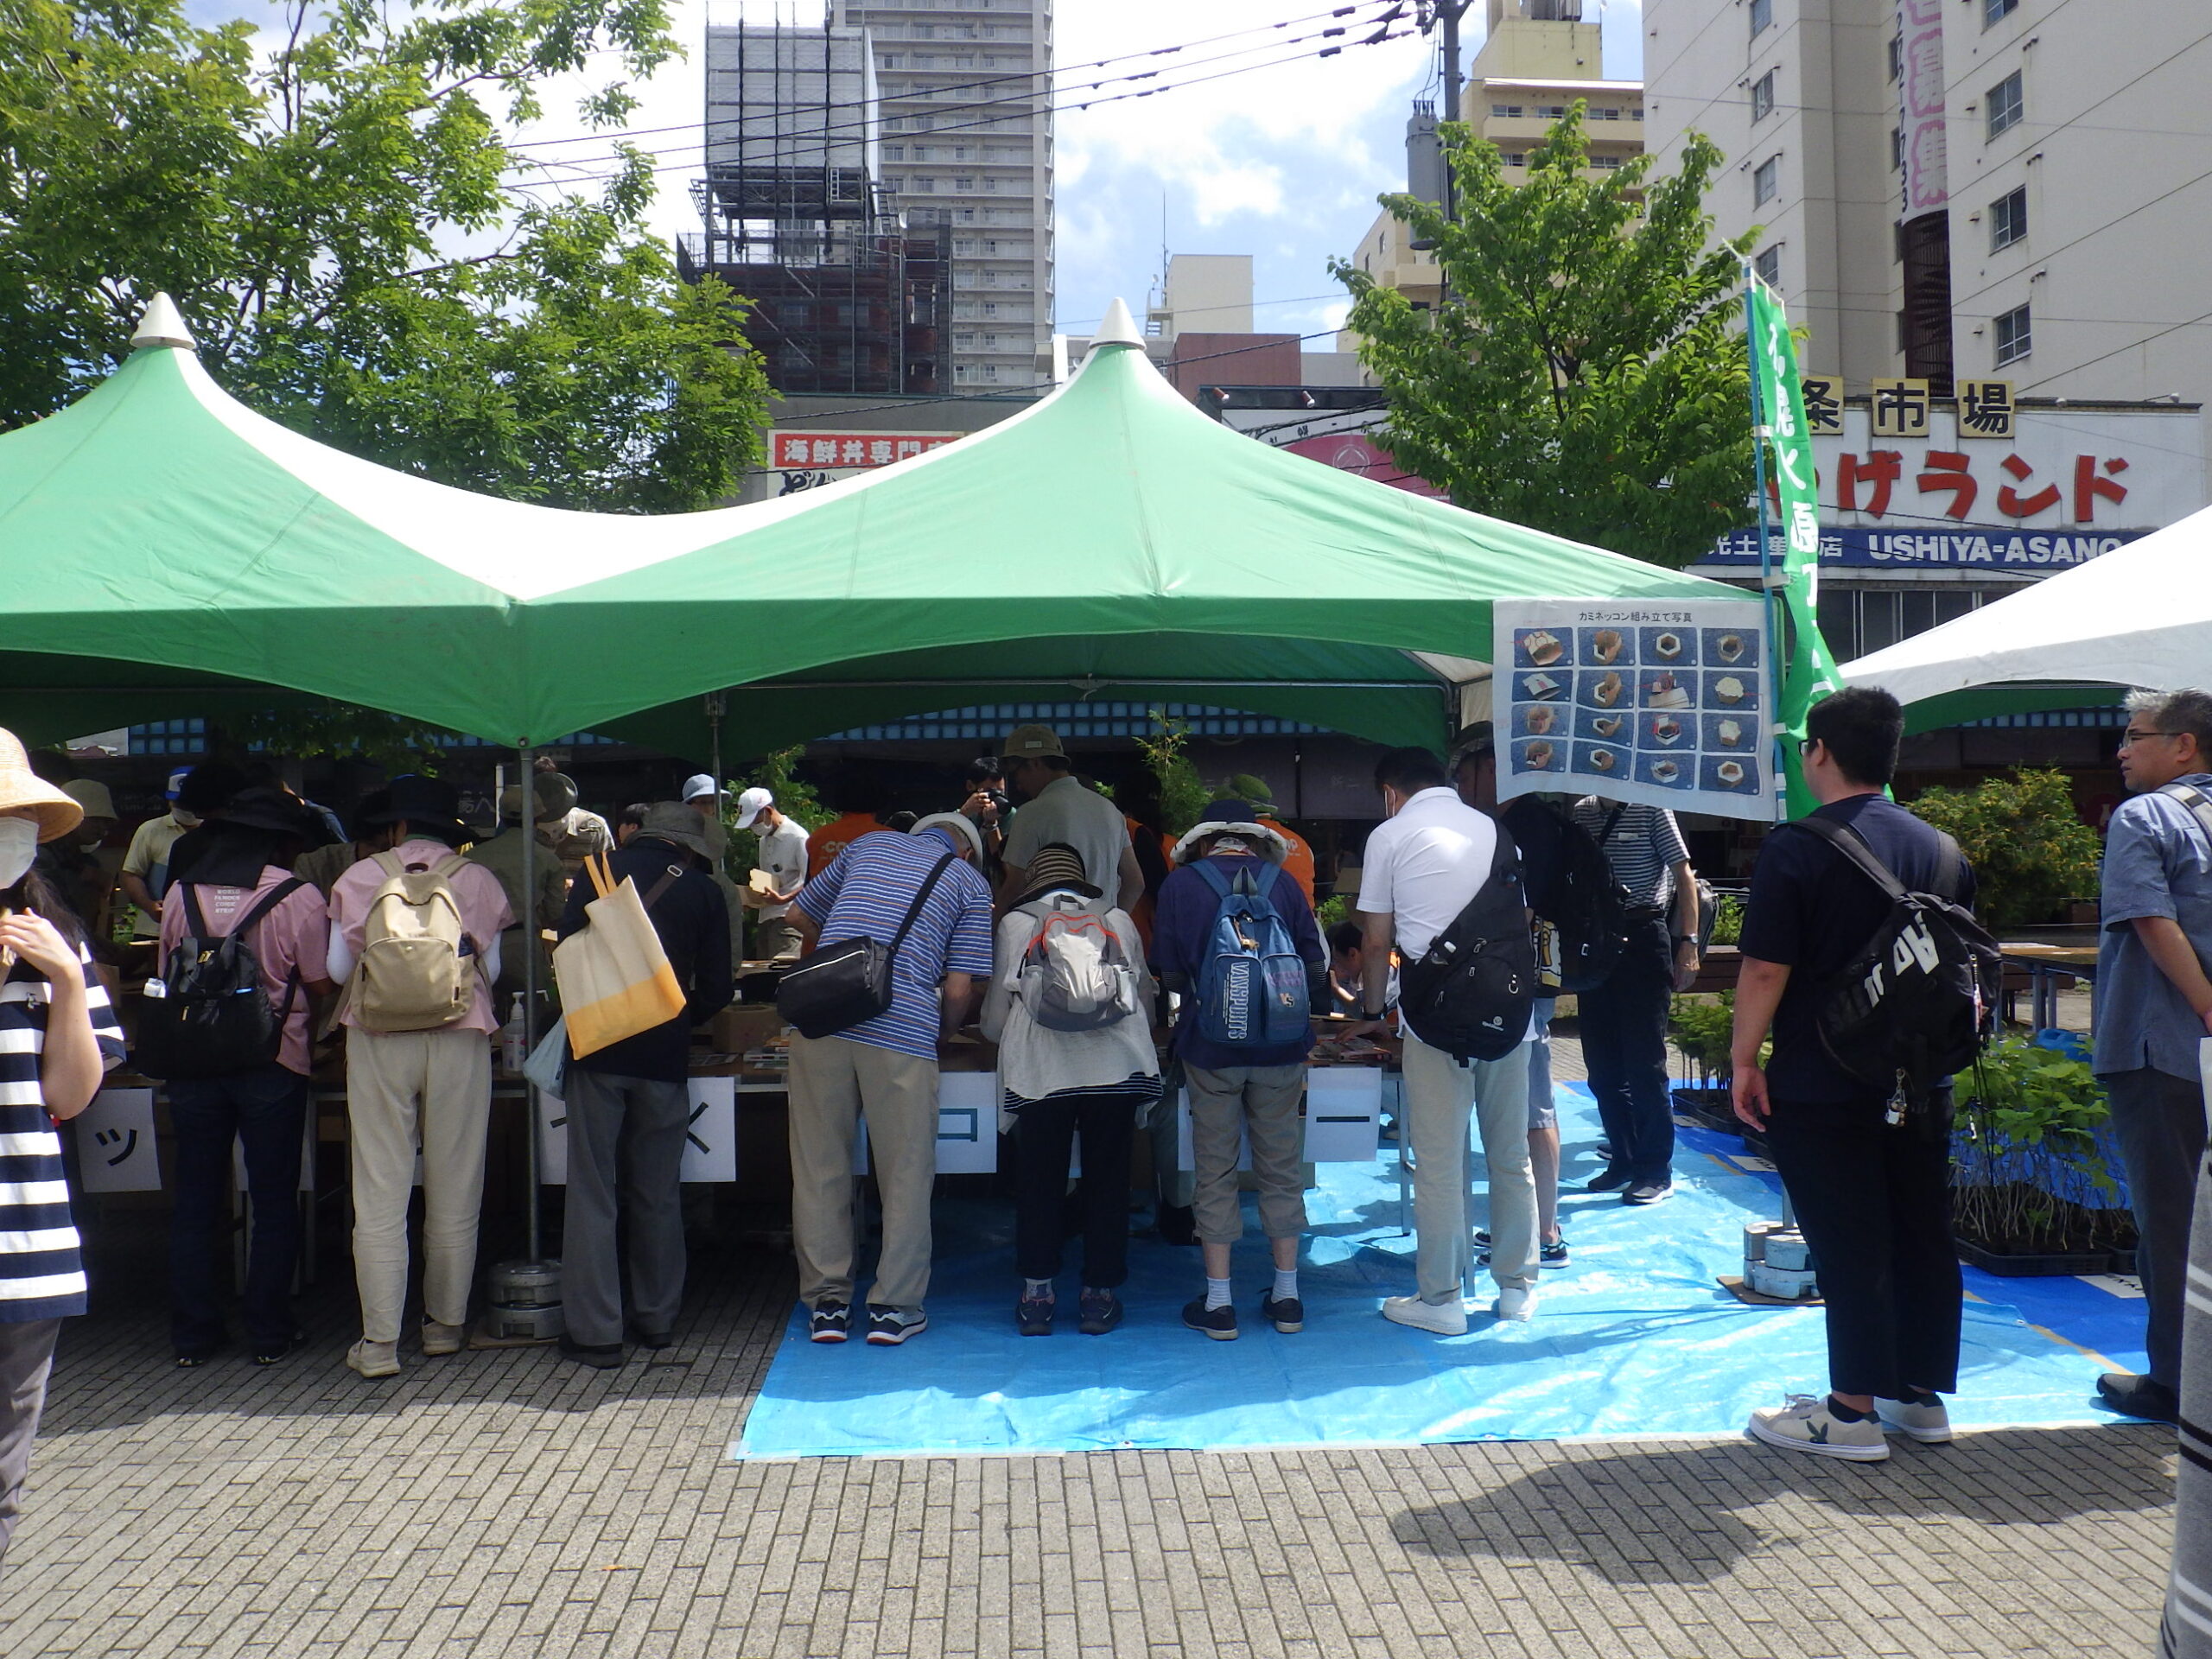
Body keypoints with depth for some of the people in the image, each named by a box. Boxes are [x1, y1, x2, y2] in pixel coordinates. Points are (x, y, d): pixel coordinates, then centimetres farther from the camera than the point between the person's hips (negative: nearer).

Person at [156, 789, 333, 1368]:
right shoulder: (298, 897, -9)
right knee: (274, 1202, 7)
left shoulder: (182, 893, 3)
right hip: (271, 1062, -3)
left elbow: (166, 977, 10)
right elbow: (321, 984, -4)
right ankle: (268, 1334, 10)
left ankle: (192, 1335, 16)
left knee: (194, 1200, 11)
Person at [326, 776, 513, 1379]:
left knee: (380, 1193, 2)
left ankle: (379, 1342, 2)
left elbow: (338, 967, 4)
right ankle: (445, 1325, 19)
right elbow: (491, 969, 4)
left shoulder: (360, 877, 3)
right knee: (454, 1192, 10)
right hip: (459, 1038, 0)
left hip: (378, 1039, 0)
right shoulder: (479, 881, 4)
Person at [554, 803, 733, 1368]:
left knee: (592, 1194, 1)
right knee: (658, 1195, 13)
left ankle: (595, 1332, 1)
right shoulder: (705, 893, 6)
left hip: (596, 1048, -1)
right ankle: (657, 1317, 21)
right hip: (665, 1057, 1)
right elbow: (715, 991, 5)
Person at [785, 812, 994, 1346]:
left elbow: (801, 916, 30)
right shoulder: (970, 884, 13)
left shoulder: (870, 844, 23)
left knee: (819, 1167, 11)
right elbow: (959, 991, 4)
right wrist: (942, 1033, 22)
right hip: (903, 1029, -3)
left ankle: (826, 1302, 16)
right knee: (906, 1174, 9)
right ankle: (893, 1307, 13)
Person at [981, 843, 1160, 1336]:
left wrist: (1000, 1033, 31)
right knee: (1107, 1180, 9)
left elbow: (994, 1021, 9)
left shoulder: (1014, 924, 11)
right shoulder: (1119, 920, 16)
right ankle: (1099, 1294, 14)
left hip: (1040, 1069, -1)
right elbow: (1147, 1004, 21)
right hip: (1117, 1068, 1)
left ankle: (1036, 1295, 13)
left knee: (1037, 1181, 9)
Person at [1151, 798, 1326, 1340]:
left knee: (1215, 1173, 6)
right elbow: (1315, 969, 6)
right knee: (1282, 1168, 10)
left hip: (1210, 1047, -1)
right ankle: (1287, 1297, 16)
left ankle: (1218, 1304, 8)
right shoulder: (1283, 883, 3)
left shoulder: (1180, 885, -1)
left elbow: (1169, 976, 2)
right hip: (1281, 1049, 2)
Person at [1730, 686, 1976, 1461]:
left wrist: (1744, 1058, -7)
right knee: (1925, 1237, 13)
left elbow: (1765, 970, -17)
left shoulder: (1796, 849, -13)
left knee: (1850, 1249, 0)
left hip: (1822, 1091, -6)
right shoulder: (1942, 849, 7)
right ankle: (1923, 1395, 25)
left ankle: (1853, 1414, 7)